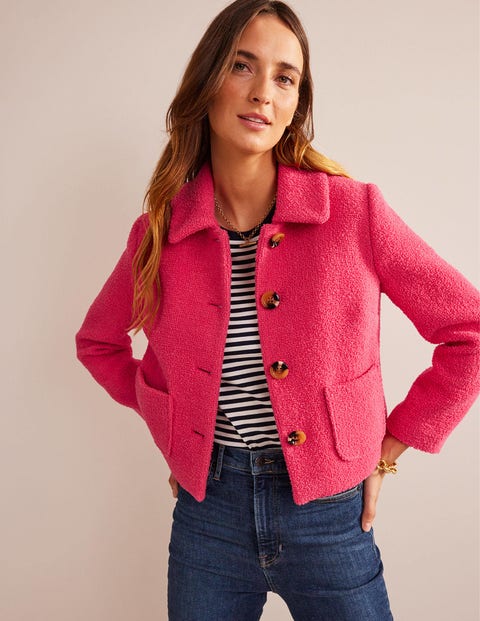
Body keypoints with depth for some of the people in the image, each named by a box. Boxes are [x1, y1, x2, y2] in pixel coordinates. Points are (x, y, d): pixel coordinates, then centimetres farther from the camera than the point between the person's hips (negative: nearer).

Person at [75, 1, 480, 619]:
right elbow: (98, 341, 13)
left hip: (328, 516, -1)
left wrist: (391, 446, -3)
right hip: (207, 509, 2)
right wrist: (165, 417, 4)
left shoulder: (355, 213, -12)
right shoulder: (160, 232, -5)